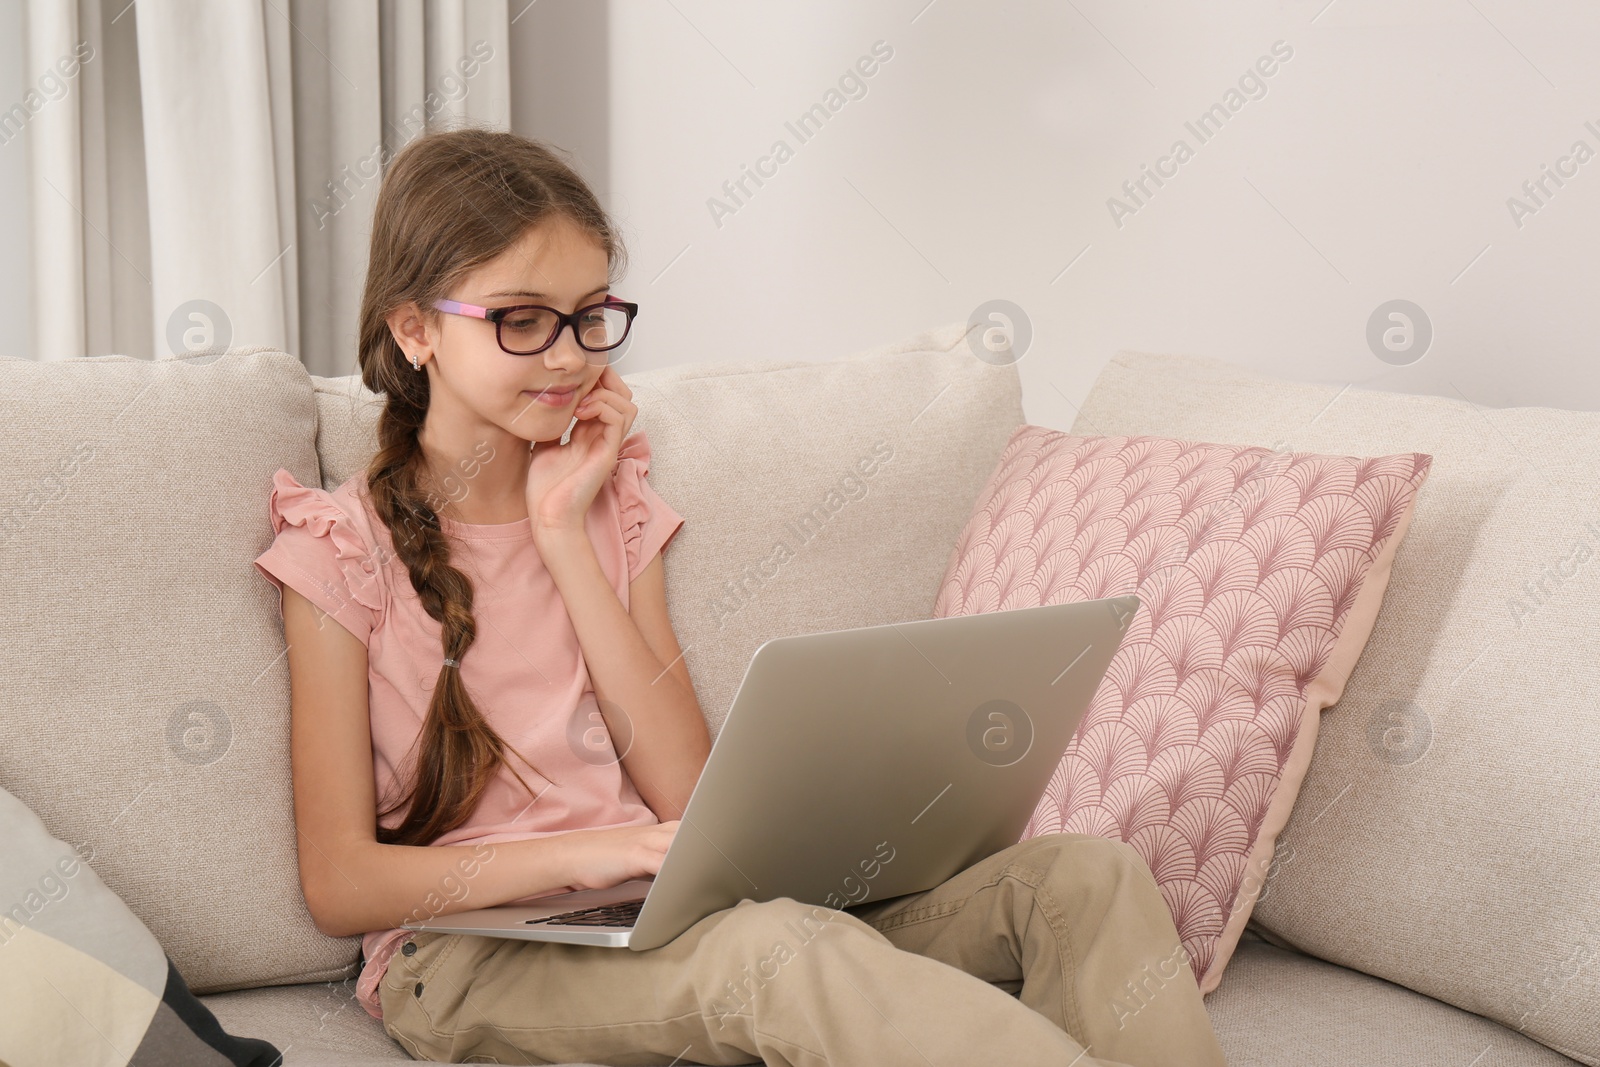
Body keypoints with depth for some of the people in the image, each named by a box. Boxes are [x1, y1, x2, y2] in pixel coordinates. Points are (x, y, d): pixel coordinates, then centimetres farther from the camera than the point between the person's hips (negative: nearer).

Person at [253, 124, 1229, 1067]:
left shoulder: (615, 504, 12)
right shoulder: (343, 548, -1)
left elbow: (689, 798, -1)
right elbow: (340, 882, -6)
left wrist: (563, 535, -4)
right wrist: (578, 855, -21)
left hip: (667, 918, 5)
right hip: (472, 954, -5)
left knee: (1085, 877, -15)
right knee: (781, 947, -39)